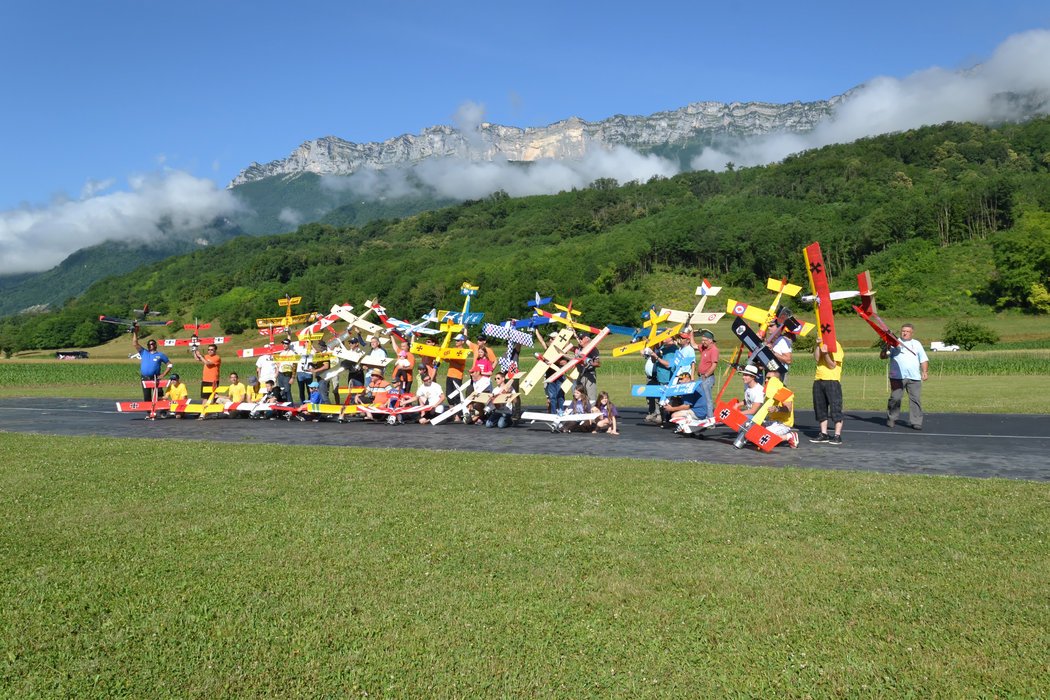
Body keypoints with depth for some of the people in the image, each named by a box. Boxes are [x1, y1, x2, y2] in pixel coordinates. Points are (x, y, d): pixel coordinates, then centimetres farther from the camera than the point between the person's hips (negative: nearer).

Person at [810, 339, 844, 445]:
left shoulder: (836, 346, -4)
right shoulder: (822, 344, 14)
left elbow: (832, 365, -11)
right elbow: (816, 358, -2)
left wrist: (825, 354, -24)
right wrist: (818, 345, -11)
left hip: (832, 381, -7)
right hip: (818, 380, 7)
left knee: (835, 408, -6)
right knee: (820, 408, 8)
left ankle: (837, 436, -6)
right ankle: (824, 434, 15)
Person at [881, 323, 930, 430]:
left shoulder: (917, 344, 19)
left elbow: (924, 360, 16)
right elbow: (883, 356, 2)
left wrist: (925, 371, 1)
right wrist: (885, 349, -19)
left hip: (914, 377, 2)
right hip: (897, 377, -2)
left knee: (916, 399, -2)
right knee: (895, 398, -5)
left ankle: (916, 422, 1)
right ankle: (891, 419, 7)